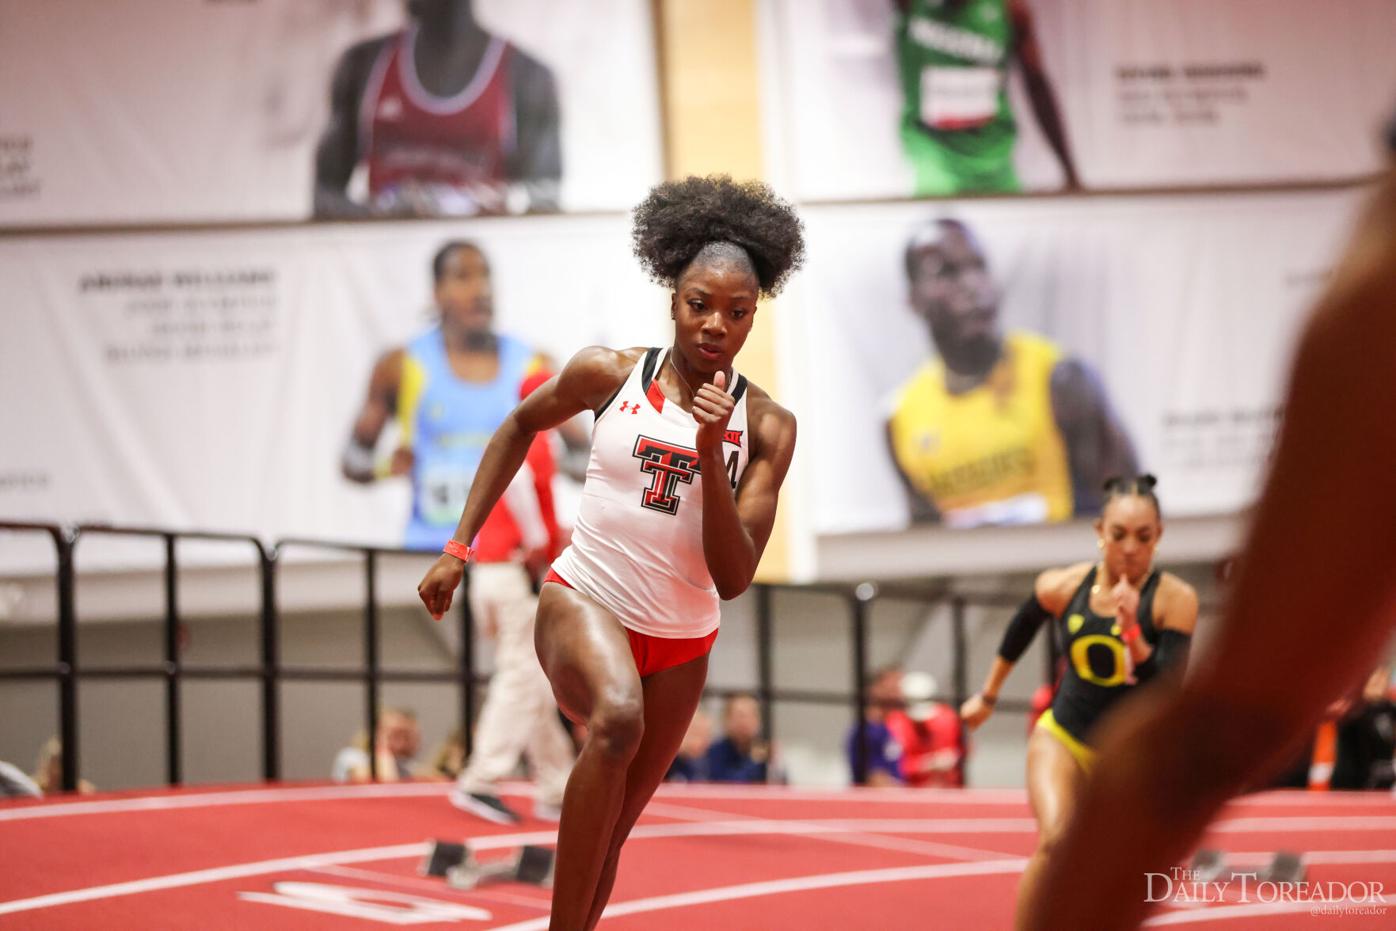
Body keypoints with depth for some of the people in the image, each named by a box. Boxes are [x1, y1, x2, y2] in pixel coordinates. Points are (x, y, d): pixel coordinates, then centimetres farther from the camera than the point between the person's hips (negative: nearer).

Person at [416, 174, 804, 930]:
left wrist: (712, 457, -22)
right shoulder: (608, 375, -7)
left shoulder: (766, 427, -5)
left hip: (682, 640, 3)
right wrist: (460, 547, 10)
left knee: (609, 833, 11)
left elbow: (733, 579, -10)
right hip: (584, 602, -3)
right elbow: (521, 426, 13)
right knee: (618, 718, -36)